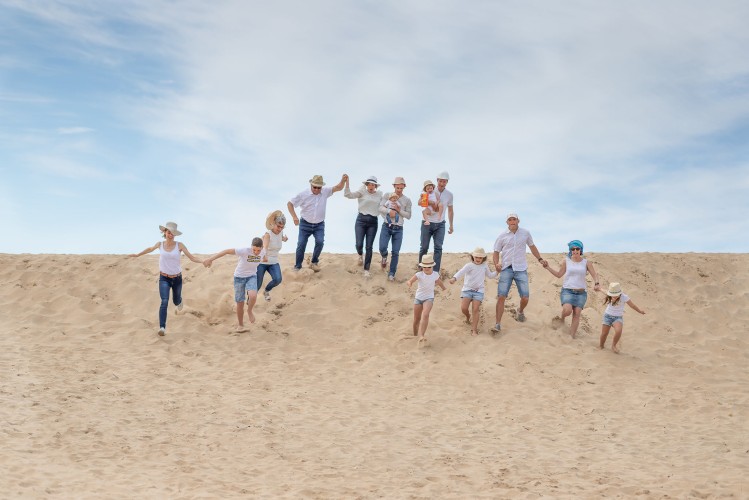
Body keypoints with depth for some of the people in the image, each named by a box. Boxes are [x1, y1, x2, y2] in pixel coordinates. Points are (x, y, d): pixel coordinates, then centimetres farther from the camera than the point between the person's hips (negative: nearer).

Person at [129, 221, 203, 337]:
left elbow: (192, 258, -9)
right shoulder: (160, 244, -4)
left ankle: (179, 302, 61)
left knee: (176, 301, 21)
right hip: (164, 278, -1)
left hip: (177, 278, 1)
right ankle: (162, 328, -25)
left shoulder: (179, 245, -9)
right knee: (164, 302, -21)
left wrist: (203, 261, -26)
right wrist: (137, 254, 28)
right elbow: (150, 249, 18)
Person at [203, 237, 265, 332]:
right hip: (239, 277, -2)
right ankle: (240, 325, 27)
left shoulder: (262, 253, -14)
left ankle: (249, 311, 6)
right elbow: (226, 251, -30)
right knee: (240, 303, 3)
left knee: (253, 296, -27)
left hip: (252, 277, 2)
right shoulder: (244, 251, -27)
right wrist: (210, 259, -34)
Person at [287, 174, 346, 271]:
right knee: (301, 245, -3)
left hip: (319, 225, 1)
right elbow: (290, 204, -5)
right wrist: (294, 217, -16)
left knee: (320, 242, -19)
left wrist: (343, 180, -27)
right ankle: (297, 267, 11)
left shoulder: (325, 192, -3)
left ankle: (314, 262, 1)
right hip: (305, 224, -1)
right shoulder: (303, 195, -10)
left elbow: (339, 188, -5)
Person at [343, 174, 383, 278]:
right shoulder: (362, 192, -1)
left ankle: (366, 270, 7)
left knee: (369, 247, -1)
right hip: (361, 220, -2)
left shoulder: (379, 194, 8)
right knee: (359, 244, -10)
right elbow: (348, 195, -13)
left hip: (373, 222, 2)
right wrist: (346, 182, -24)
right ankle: (360, 255, 28)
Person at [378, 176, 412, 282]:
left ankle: (391, 274, 7)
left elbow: (408, 215, 4)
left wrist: (399, 210, -12)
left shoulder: (407, 200, 3)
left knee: (395, 252, -3)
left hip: (398, 229, 1)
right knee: (382, 248, -14)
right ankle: (384, 257, 22)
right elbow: (381, 208, -6)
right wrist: (389, 211, -24)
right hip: (387, 226, -1)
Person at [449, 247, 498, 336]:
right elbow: (461, 272, -27)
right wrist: (454, 278, -45)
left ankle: (474, 330, -5)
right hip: (467, 289, -2)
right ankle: (468, 317, 24)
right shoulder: (469, 265, -7)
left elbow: (490, 275, 29)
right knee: (463, 308, -13)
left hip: (478, 291, 2)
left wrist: (497, 271, 13)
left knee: (475, 309, -9)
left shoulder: (485, 266, 10)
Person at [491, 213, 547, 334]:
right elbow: (496, 253, 6)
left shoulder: (525, 233, 7)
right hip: (506, 269, -1)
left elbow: (532, 247, 21)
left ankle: (521, 311, 32)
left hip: (521, 269, 1)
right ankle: (498, 324, -8)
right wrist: (496, 264, -13)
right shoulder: (502, 236, 3)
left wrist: (540, 259, 13)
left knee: (525, 297, -4)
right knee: (501, 296, -11)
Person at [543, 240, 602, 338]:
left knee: (577, 313, -8)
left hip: (581, 293, 1)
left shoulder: (586, 263, 5)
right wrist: (548, 267, 3)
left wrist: (597, 284, -17)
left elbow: (594, 275, 3)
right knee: (567, 310, -25)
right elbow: (559, 274, 12)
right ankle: (562, 319, 10)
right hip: (567, 290, -1)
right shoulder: (566, 262, 5)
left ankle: (572, 336, -1)